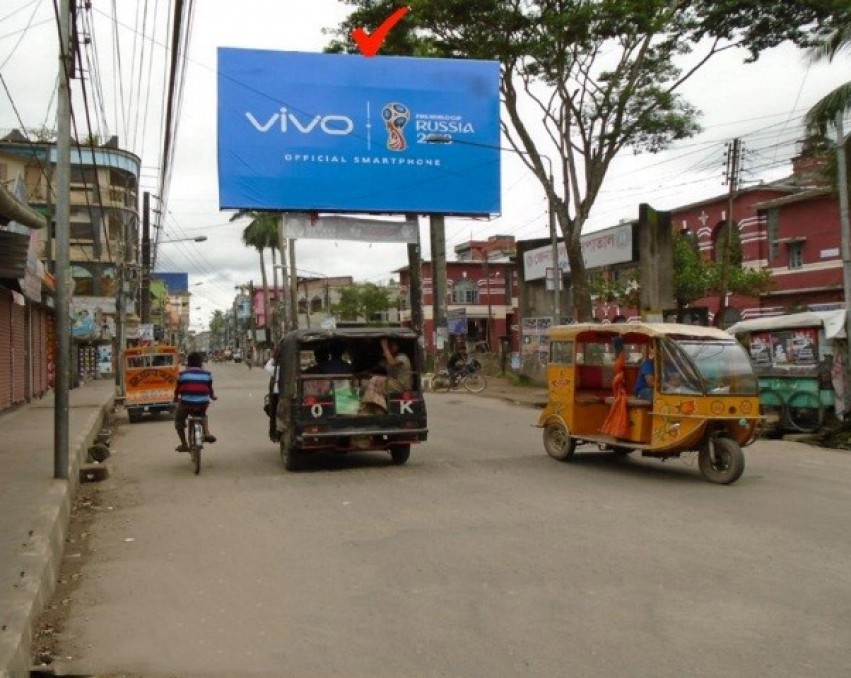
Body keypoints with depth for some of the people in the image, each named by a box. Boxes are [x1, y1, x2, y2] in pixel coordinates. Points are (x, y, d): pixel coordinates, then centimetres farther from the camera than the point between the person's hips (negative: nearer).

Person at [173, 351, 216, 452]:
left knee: (178, 420, 25)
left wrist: (176, 398, 33)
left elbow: (177, 389, 11)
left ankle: (184, 445, 22)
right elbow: (210, 390, 14)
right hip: (202, 405, 2)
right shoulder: (207, 374, 4)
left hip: (186, 404, -2)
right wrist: (212, 396, 37)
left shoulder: (182, 374, 1)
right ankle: (207, 433, 18)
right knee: (203, 415, 36)